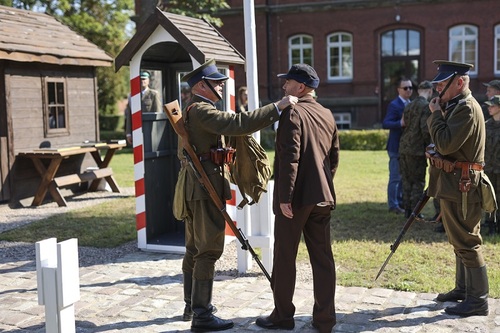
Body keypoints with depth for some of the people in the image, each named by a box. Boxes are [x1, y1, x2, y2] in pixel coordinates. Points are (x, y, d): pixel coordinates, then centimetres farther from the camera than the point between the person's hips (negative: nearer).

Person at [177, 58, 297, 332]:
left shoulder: (190, 111, 18)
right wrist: (277, 107, -28)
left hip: (194, 187, 11)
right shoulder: (201, 110, -16)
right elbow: (238, 124, -29)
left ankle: (191, 306, 25)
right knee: (209, 249, -7)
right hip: (206, 186, -11)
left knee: (195, 248, 15)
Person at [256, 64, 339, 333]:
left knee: (285, 258, 6)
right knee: (323, 258, 9)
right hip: (323, 197, 7)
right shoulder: (327, 115, 12)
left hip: (295, 197, -7)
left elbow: (289, 157, -19)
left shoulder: (292, 113, -11)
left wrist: (285, 196, -18)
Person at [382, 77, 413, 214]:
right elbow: (385, 123, -24)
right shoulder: (394, 105, -13)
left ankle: (401, 202, 28)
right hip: (397, 146, -8)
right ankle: (393, 205, 8)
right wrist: (400, 123, -38)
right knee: (395, 177, -1)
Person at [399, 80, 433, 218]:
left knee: (407, 180, 12)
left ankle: (407, 210, 17)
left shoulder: (409, 105, 12)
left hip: (404, 148, 7)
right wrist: (428, 146, -3)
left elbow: (405, 124, 11)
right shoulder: (426, 106, -11)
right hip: (417, 149, -7)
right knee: (418, 182, 3)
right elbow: (425, 129, -16)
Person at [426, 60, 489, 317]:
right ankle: (463, 289, 30)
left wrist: (436, 114, -15)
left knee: (467, 242, -4)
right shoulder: (456, 106, 15)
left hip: (460, 185, -11)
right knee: (459, 240, 18)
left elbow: (446, 144, -24)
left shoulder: (466, 107, -17)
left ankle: (478, 300, 4)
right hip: (452, 182, 11)